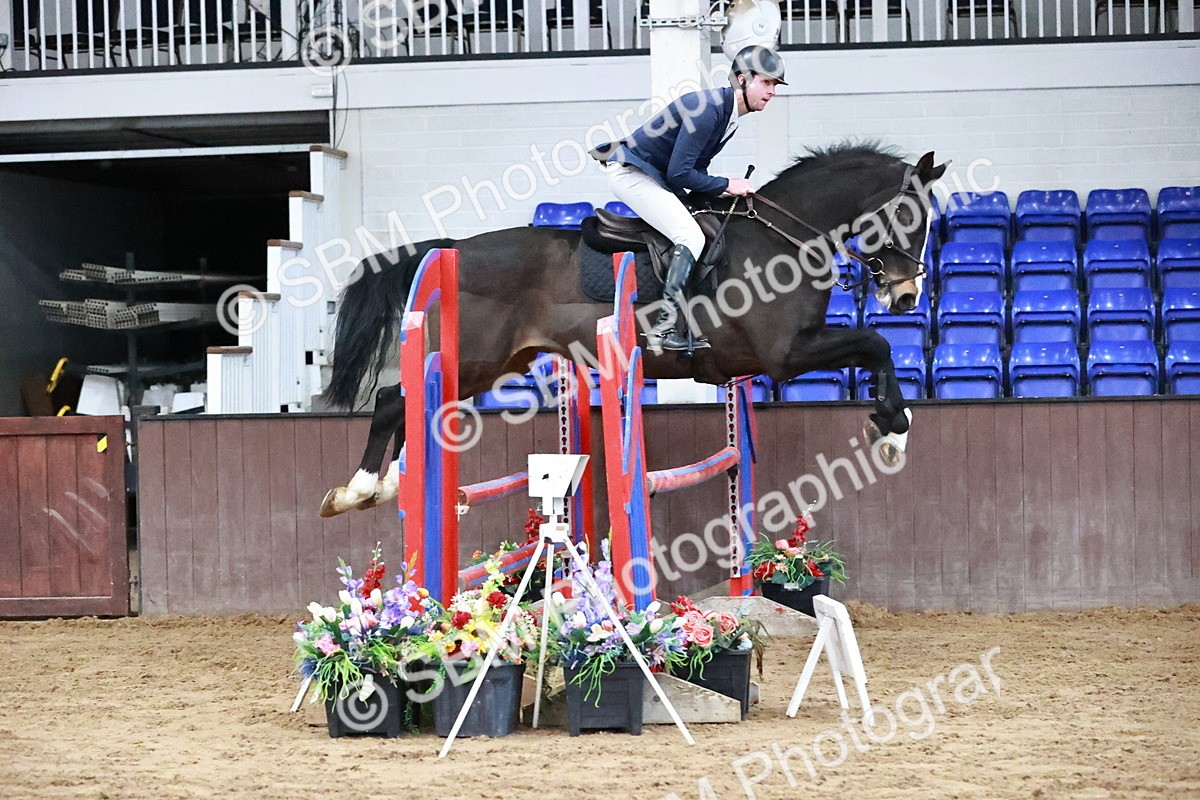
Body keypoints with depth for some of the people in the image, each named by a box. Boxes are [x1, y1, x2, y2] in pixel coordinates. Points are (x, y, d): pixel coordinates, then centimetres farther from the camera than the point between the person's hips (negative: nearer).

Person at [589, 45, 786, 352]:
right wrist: (725, 185, -15)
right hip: (631, 173, -11)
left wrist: (725, 189, -2)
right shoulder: (708, 108, -24)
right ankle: (663, 328, -24)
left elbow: (695, 168, 14)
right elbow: (679, 174, -24)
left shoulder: (731, 114, 8)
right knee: (690, 237, -20)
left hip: (653, 177, 11)